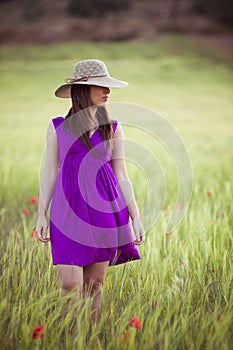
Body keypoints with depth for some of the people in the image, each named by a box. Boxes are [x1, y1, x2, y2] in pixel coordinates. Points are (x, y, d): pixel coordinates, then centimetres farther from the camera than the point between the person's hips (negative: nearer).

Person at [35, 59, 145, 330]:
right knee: (70, 283, -9)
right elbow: (49, 173, 7)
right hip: (69, 208, -2)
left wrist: (135, 217, 6)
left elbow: (122, 175, 10)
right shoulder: (57, 127, 5)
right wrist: (41, 214, 1)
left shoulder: (113, 128, 9)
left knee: (95, 284, 5)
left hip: (105, 208, 2)